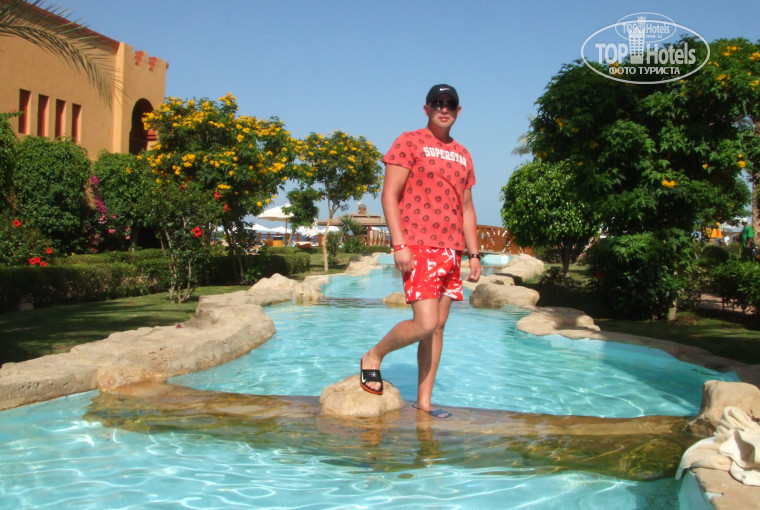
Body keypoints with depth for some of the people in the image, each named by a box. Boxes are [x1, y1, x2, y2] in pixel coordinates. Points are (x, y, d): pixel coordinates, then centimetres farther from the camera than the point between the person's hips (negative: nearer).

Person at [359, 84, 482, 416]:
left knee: (438, 327, 6)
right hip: (418, 247, -6)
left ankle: (424, 401, 14)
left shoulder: (462, 155, 19)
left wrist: (474, 253, 13)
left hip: (451, 251, 6)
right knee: (425, 323, -16)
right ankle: (373, 356, 9)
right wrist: (399, 245, -15)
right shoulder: (409, 142, 1)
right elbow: (389, 195, -6)